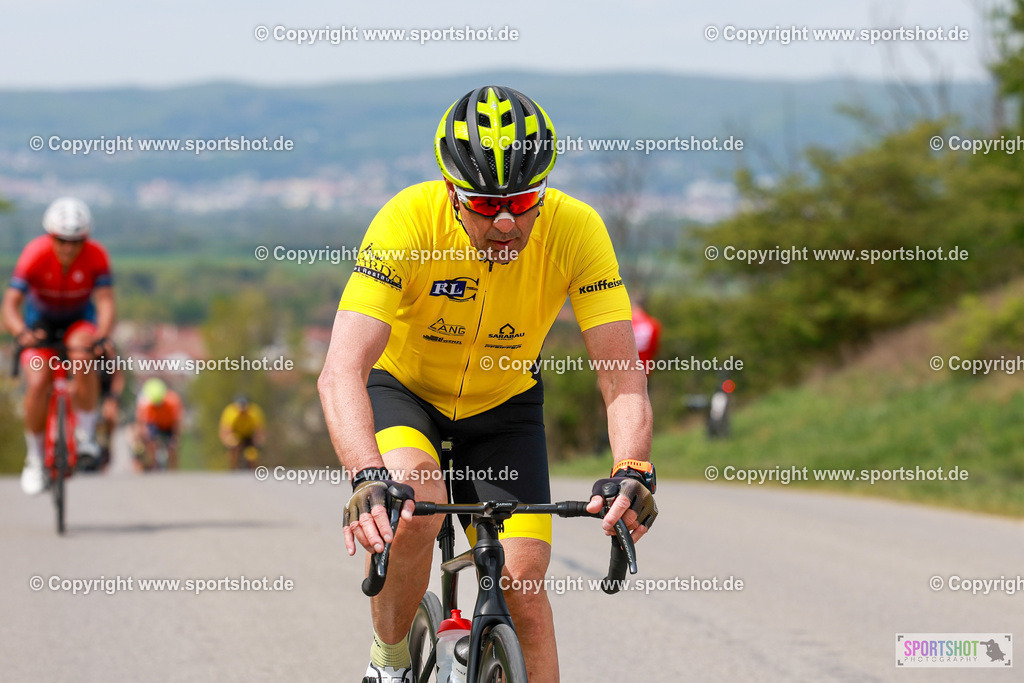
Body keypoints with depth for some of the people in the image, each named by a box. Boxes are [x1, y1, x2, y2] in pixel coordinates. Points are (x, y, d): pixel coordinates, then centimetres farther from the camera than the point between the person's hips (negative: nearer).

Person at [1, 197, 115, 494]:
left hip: (79, 318, 0)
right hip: (40, 319, 0)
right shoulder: (35, 254, -29)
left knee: (83, 357, -33)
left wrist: (101, 336, -53)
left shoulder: (96, 255, -26)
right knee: (37, 384, -20)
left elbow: (106, 302, -33)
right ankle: (35, 457, 2)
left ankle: (86, 433, -16)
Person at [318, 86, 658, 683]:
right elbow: (342, 370, -40)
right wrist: (368, 477, -56)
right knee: (414, 508, -32)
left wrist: (633, 471, -48)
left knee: (522, 588, -10)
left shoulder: (575, 230, -27)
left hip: (503, 406, 2)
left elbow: (622, 373, -29)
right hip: (402, 391, -2)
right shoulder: (408, 221, -33)